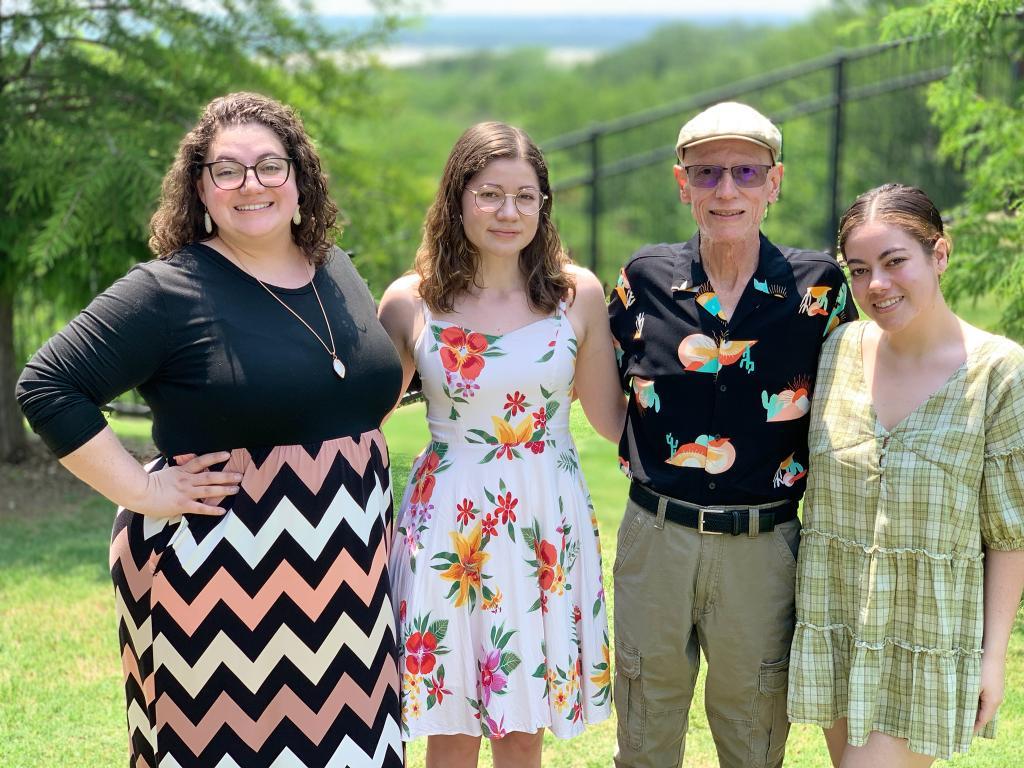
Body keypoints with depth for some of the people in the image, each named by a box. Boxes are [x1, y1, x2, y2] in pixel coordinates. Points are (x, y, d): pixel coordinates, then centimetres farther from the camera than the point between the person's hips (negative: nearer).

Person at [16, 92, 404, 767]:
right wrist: (141, 491, -15)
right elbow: (48, 387, -13)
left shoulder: (339, 273, 10)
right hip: (221, 577, -6)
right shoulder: (169, 290, -10)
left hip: (345, 575, 6)